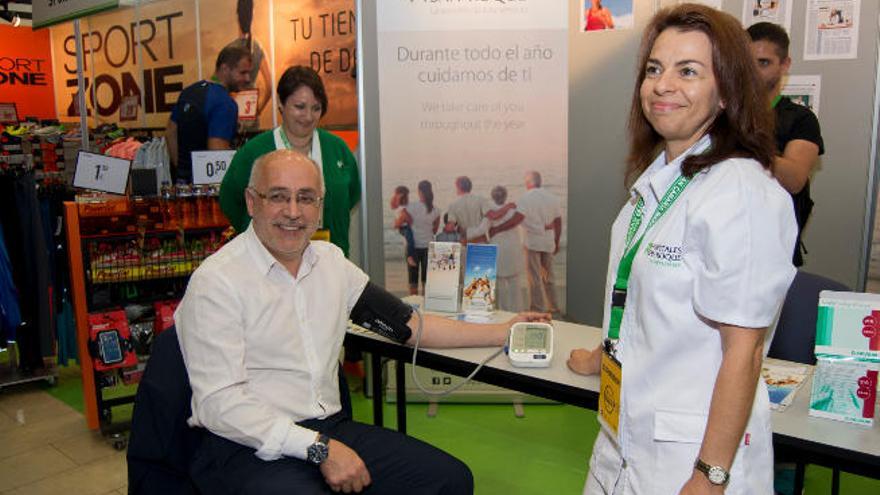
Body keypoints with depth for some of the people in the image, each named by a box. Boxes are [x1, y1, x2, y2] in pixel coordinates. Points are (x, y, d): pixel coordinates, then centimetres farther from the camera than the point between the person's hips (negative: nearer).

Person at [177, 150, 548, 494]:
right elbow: (220, 403, -14)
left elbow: (407, 324, 14)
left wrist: (501, 333, 11)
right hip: (251, 448, -5)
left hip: (331, 428, 6)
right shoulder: (216, 281, -9)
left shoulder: (330, 260, 11)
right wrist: (320, 448, -19)